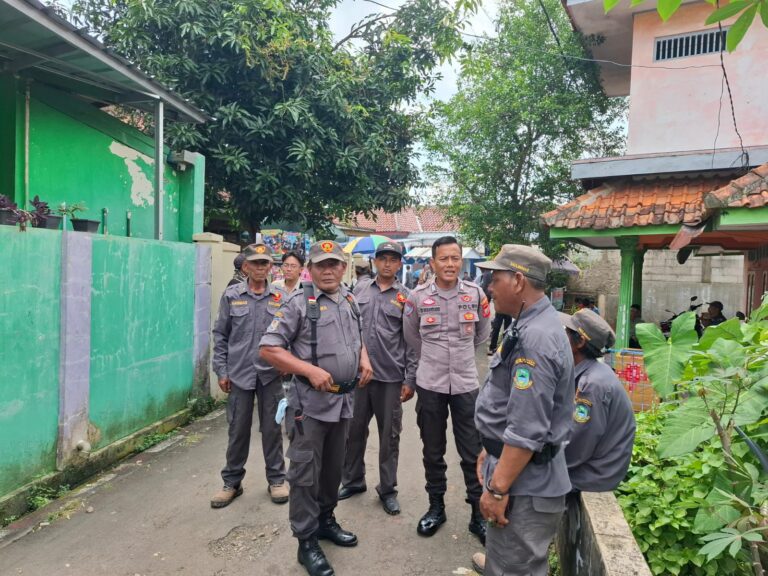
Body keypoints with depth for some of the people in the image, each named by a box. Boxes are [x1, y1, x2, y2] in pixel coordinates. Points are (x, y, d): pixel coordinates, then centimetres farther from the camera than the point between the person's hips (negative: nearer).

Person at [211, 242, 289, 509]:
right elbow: (220, 335, 4)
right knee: (238, 429, 10)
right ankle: (232, 482, 27)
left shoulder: (280, 297, 2)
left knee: (272, 428, 10)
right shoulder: (231, 295, 1)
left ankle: (276, 480, 26)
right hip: (239, 373, 0)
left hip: (272, 374, 0)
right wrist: (221, 371, 0)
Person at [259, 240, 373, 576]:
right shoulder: (299, 303, -12)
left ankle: (326, 521, 40)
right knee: (305, 473, 5)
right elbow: (268, 349, -15)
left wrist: (364, 360, 3)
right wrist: (310, 370, -21)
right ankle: (306, 541, 21)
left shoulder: (350, 302, 8)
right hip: (311, 401, -6)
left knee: (333, 468, 20)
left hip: (343, 400, 6)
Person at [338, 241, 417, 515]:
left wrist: (410, 380, -5)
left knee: (389, 436, 10)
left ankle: (388, 489, 27)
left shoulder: (406, 297, -1)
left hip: (391, 377, -2)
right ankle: (353, 480, 34)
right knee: (354, 430, 14)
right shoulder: (360, 288, 5)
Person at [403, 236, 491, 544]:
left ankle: (478, 514, 24)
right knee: (433, 452, 14)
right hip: (430, 384, 0)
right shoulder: (418, 296, -6)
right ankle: (436, 507, 32)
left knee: (472, 453, 7)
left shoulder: (475, 294, -4)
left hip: (466, 383, 0)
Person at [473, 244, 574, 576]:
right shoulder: (531, 327, 8)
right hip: (513, 467, 10)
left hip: (523, 484, -10)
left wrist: (498, 488, -22)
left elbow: (527, 431, -28)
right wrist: (491, 452, 20)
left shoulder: (535, 339, -26)